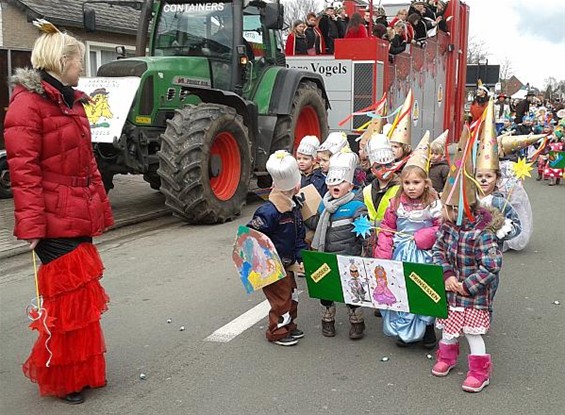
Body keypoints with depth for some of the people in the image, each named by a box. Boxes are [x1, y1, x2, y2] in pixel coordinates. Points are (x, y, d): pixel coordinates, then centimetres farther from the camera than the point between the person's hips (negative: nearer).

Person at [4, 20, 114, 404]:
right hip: (54, 221, -8)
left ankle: (83, 369, 30)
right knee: (69, 296, 0)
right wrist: (31, 224, -20)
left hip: (80, 216, 8)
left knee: (82, 294, 15)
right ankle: (62, 378, 17)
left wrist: (100, 208, 17)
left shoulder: (72, 101, 16)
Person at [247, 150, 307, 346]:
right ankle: (277, 332, 19)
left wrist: (302, 258, 2)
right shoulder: (268, 211, -26)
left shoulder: (294, 207, 2)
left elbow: (299, 237, 10)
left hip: (287, 264, 9)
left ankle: (289, 326, 37)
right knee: (281, 298, 1)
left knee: (292, 295, 19)